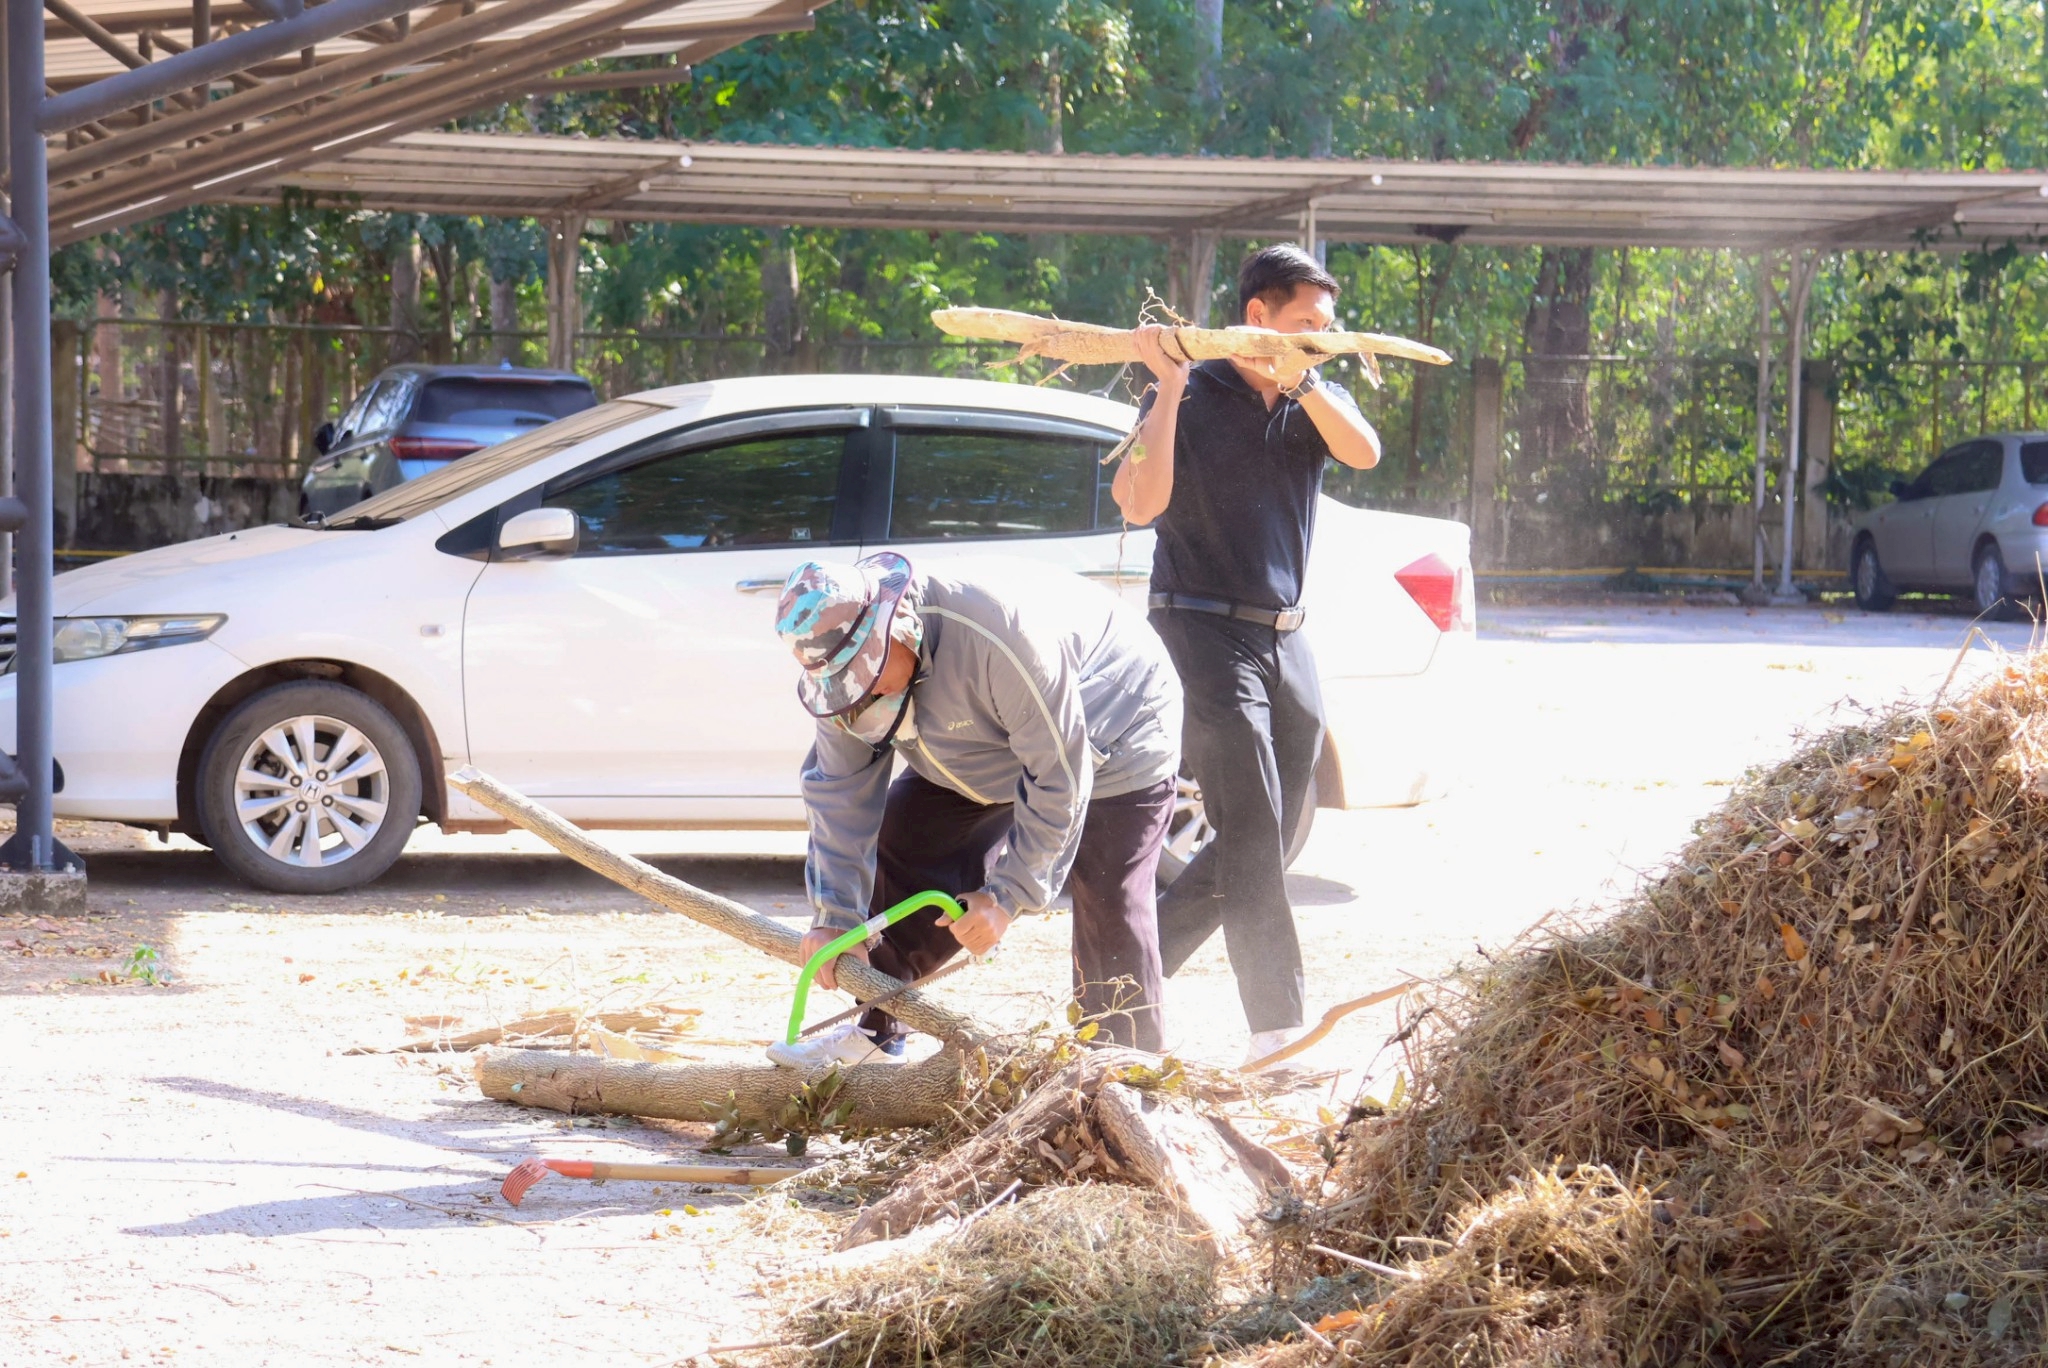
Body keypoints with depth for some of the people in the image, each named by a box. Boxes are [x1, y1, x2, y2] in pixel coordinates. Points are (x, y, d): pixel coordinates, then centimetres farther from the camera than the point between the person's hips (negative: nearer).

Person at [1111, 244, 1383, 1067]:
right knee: (1251, 835, -13)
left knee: (1261, 845, 9)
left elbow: (1364, 452, -11)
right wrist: (1168, 387, -19)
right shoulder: (1189, 398, -3)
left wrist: (1295, 379, -20)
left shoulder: (1314, 399, 11)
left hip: (1287, 640, 6)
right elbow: (1139, 504, -17)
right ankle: (1276, 1027, -13)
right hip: (1207, 631, -6)